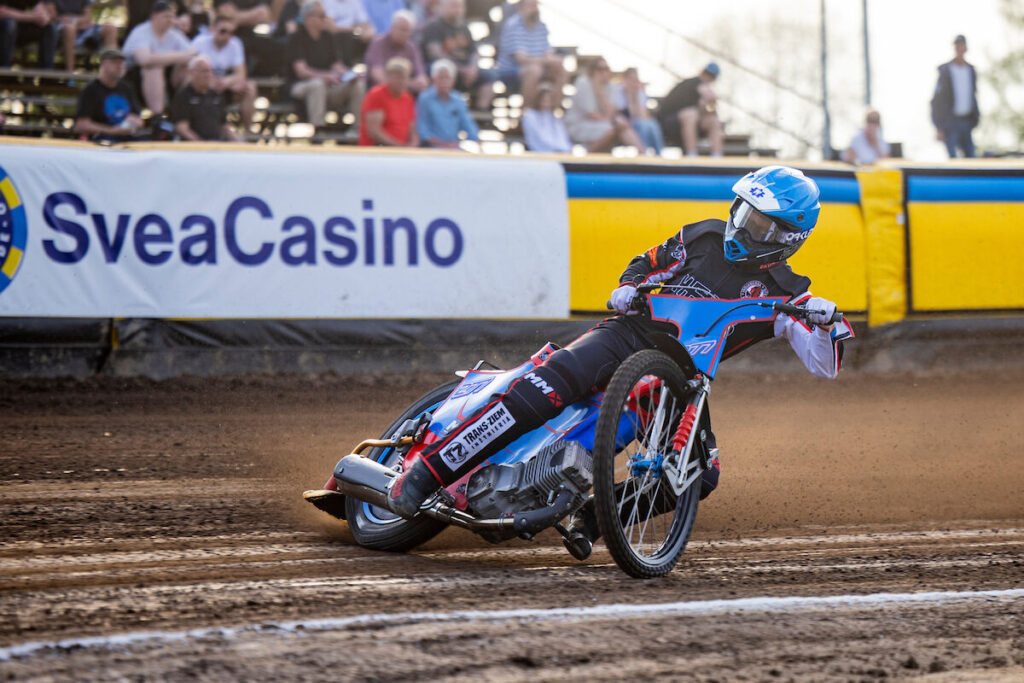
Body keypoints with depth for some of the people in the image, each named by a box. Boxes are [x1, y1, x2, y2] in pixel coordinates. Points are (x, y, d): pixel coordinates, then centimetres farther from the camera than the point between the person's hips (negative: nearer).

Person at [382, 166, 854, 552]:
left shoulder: (783, 293, 4)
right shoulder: (705, 237, 10)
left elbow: (824, 365, -1)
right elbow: (649, 263, 25)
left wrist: (826, 324, -23)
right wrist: (629, 286, 2)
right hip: (633, 331, -1)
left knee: (700, 475, -23)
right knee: (550, 384, -29)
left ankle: (594, 516, -5)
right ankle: (425, 471, -34)